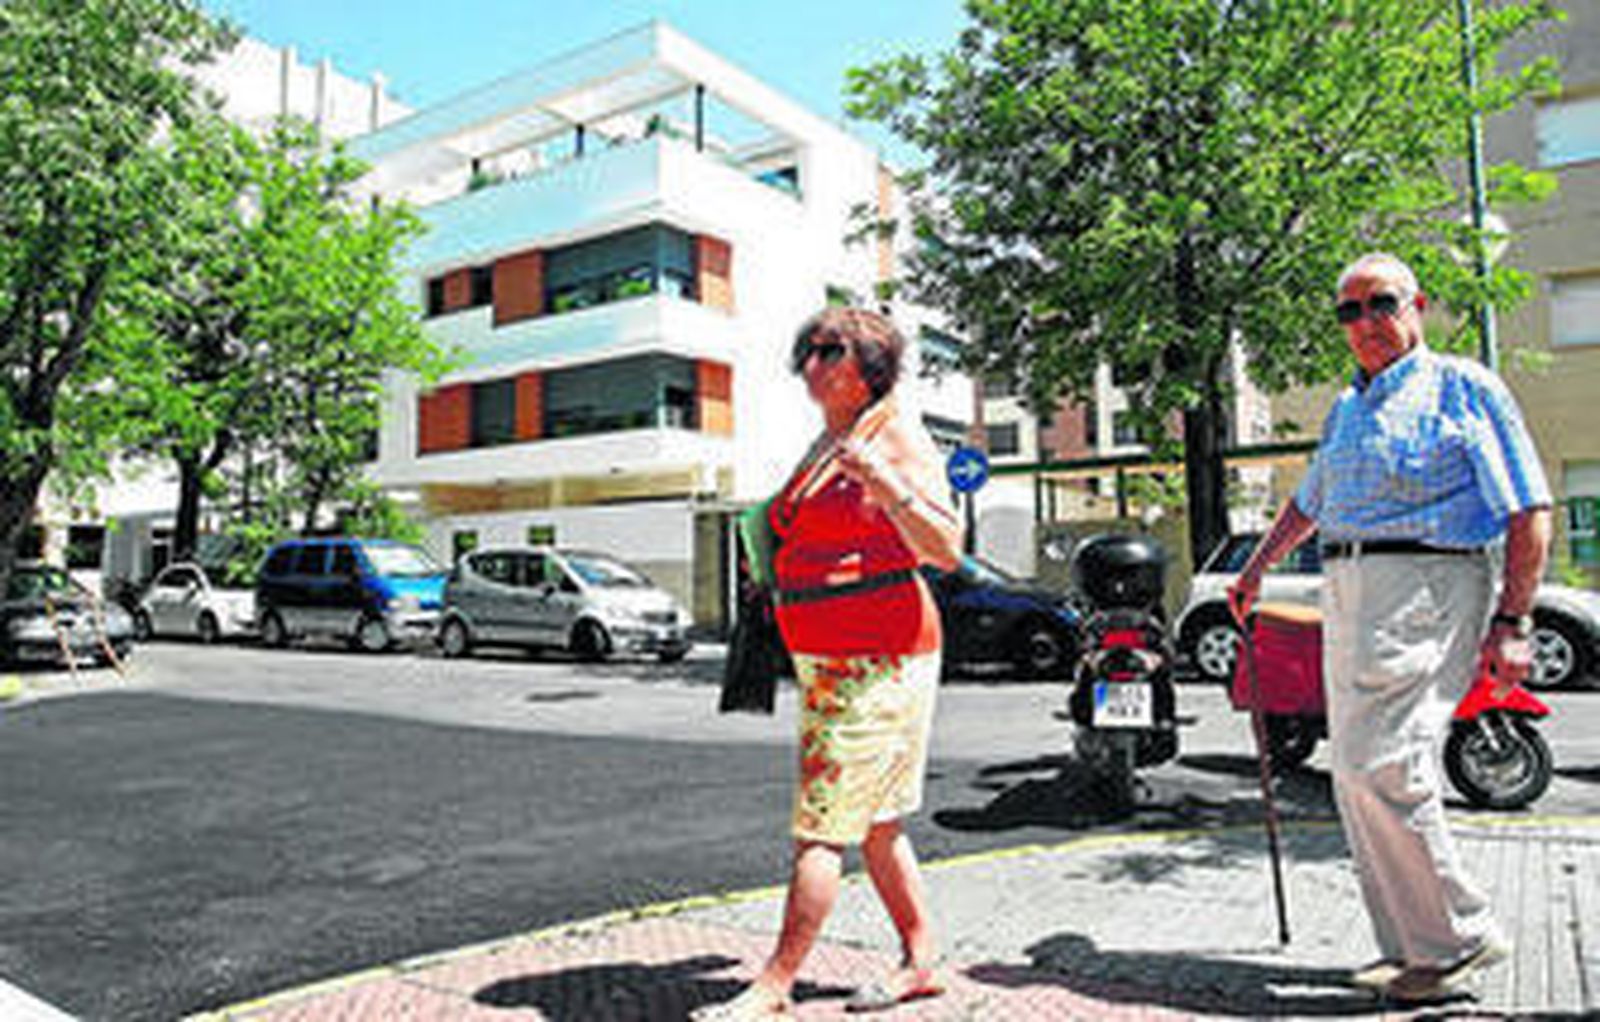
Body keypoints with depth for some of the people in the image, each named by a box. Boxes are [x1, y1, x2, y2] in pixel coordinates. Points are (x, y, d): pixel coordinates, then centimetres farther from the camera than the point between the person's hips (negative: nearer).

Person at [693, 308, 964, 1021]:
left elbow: (946, 551, -16)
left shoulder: (898, 438, -9)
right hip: (824, 659, 9)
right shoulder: (824, 445, 17)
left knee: (823, 826, -6)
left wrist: (885, 482, -27)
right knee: (874, 823, 15)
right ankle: (920, 962, 27)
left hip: (879, 655, -9)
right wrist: (772, 564, 16)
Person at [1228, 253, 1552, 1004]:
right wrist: (1255, 569, 29)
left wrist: (1512, 621, -11)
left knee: (1383, 764, -16)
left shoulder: (1464, 388, 1)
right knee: (1355, 776, 6)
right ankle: (1410, 945, 16)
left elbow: (1529, 511, -4)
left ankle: (1461, 935, 2)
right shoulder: (1347, 408, 21)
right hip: (1345, 595, 7)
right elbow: (1308, 500, 34)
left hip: (1428, 584, -7)